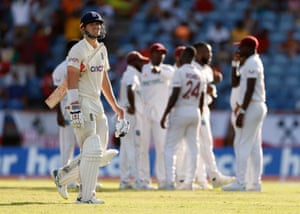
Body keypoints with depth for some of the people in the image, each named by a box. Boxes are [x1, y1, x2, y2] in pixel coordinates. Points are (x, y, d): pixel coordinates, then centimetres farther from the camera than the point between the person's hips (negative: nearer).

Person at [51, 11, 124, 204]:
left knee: (100, 155, 8)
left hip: (97, 104, 9)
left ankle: (62, 175, 22)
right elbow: (72, 80, -17)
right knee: (92, 151, -12)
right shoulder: (78, 50, -10)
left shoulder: (102, 50, 16)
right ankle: (85, 196, -6)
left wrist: (114, 105, 21)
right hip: (82, 103, -9)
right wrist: (75, 108, -26)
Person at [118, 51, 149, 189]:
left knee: (126, 147, 10)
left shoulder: (126, 74, 19)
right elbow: (130, 90, -32)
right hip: (133, 115, -10)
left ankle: (124, 180, 11)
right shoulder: (132, 75, -11)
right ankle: (138, 179, -14)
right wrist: (132, 107, -30)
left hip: (124, 114, 10)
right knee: (135, 147, -11)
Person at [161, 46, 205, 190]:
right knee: (193, 149, 9)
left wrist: (164, 115, -13)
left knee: (170, 148, -2)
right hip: (195, 113, 6)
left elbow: (174, 96, -16)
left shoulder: (180, 72, -10)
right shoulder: (199, 75, 10)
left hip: (180, 111, -6)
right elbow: (201, 99, 12)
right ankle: (189, 182, 8)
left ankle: (170, 182, -11)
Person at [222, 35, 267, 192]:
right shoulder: (249, 63, 17)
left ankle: (240, 182, -13)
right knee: (254, 146, 9)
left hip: (251, 107, -10)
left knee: (242, 144, -10)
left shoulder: (252, 63, -14)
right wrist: (235, 64, 11)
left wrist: (242, 111, -23)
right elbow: (235, 83, 18)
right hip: (258, 107, 10)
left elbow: (250, 90, -21)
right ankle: (255, 183, 10)